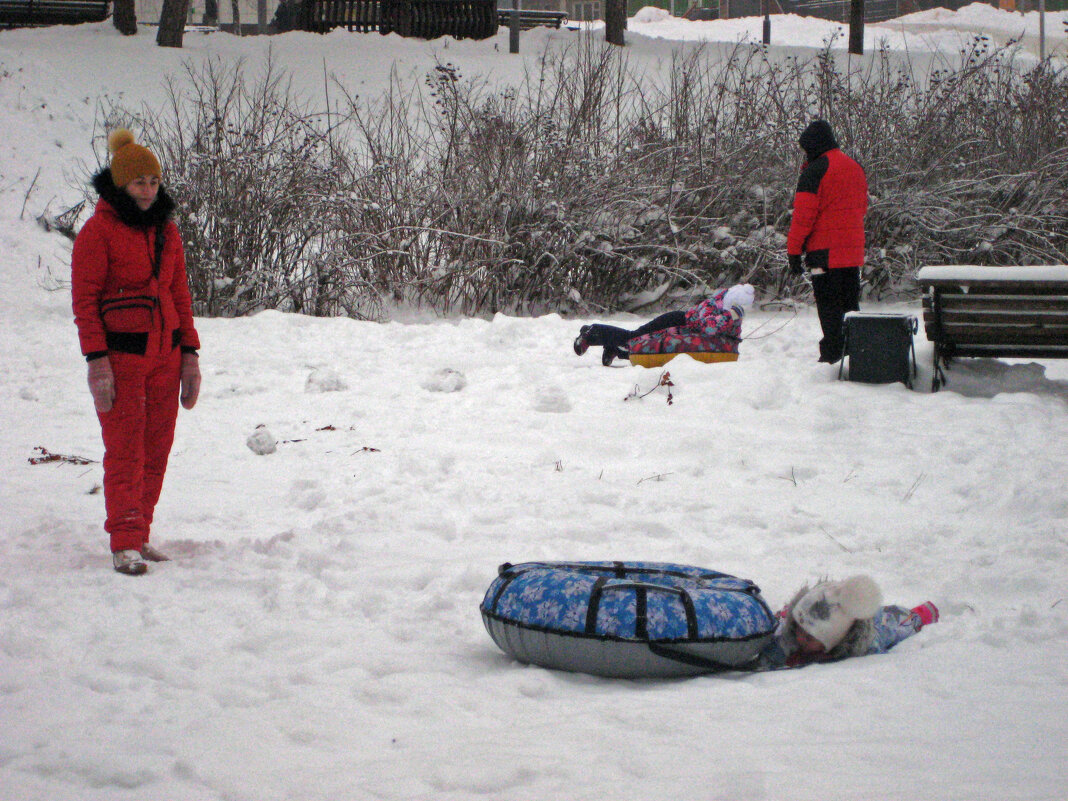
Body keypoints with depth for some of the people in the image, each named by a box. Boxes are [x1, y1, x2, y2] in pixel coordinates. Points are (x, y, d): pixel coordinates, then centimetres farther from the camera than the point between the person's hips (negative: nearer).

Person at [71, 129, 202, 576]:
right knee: (125, 451, -7)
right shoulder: (98, 231, -5)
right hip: (121, 356, -6)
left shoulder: (166, 230, 13)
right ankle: (124, 544, -5)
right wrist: (97, 361, -14)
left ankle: (139, 536, 14)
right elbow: (84, 300, -7)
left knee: (156, 449, 5)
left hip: (165, 354, 6)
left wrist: (190, 354, 11)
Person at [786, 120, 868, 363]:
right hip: (853, 251, 7)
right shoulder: (856, 168, 14)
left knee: (829, 306, -4)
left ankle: (833, 354, -5)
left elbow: (803, 214, -13)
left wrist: (793, 250, -8)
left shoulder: (814, 171, -10)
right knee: (850, 304, 13)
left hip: (825, 251, -7)